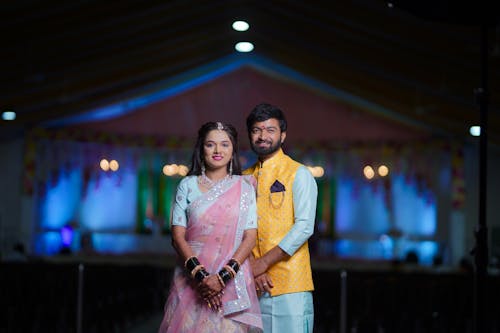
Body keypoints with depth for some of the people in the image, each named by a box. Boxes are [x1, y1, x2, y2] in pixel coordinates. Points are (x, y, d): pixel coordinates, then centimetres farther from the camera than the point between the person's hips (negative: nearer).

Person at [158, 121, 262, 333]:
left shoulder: (244, 186, 6)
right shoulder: (188, 185, 6)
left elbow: (250, 237, 0)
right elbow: (178, 236, 0)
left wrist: (223, 276, -13)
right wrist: (200, 275, -14)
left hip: (233, 279, 0)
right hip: (191, 277, 0)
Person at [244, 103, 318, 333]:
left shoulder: (298, 174, -1)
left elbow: (304, 227, -10)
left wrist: (264, 262, -14)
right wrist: (251, 268, -7)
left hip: (289, 282, -4)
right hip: (254, 285, 4)